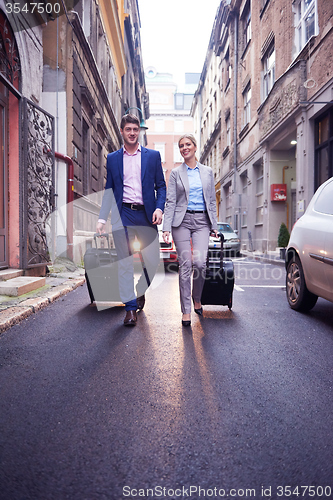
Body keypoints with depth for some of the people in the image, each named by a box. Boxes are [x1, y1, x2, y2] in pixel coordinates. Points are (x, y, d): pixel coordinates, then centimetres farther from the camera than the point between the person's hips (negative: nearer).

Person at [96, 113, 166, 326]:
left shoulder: (153, 155, 10)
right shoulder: (112, 158, 12)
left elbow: (161, 186, 9)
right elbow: (109, 190, 12)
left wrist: (159, 208, -9)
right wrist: (102, 218, 3)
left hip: (146, 214, 0)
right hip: (122, 215, 0)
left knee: (153, 260, 1)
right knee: (125, 262, -1)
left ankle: (141, 291, 31)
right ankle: (131, 307, 9)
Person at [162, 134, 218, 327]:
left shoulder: (207, 172, 13)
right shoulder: (175, 173, 8)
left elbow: (212, 201, 14)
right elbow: (170, 202, 2)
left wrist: (215, 225, 8)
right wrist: (167, 227, -8)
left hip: (202, 221, 1)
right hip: (182, 221, -1)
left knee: (200, 263, -12)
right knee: (185, 265, -3)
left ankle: (197, 298, 17)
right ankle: (186, 310, 6)